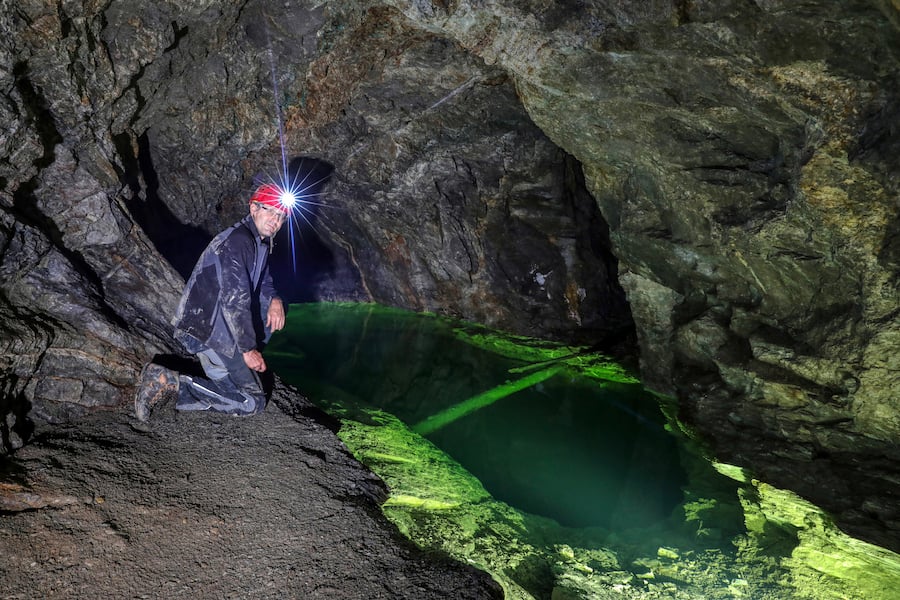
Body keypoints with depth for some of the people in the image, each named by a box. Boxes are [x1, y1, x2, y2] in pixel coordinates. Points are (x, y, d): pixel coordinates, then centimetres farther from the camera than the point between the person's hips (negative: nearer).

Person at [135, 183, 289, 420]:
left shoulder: (261, 240, 12)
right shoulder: (237, 242, -20)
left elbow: (262, 280, 25)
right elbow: (235, 300, -24)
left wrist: (274, 299, 1)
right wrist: (248, 349, -20)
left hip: (223, 322, 10)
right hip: (209, 331, -10)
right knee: (252, 402, -10)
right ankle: (172, 383, -11)